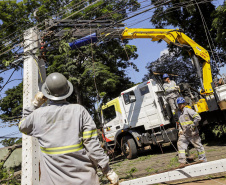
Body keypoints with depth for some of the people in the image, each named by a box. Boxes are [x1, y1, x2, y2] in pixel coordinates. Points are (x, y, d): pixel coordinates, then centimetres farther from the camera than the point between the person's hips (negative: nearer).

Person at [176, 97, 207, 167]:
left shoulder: (188, 110, -12)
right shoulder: (179, 112, 12)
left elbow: (198, 117, -20)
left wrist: (192, 126, -20)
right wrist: (180, 130, 12)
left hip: (192, 132, -6)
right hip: (184, 133, 7)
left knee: (198, 145, 9)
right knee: (180, 144, -6)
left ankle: (203, 160, 27)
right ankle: (182, 161, -1)